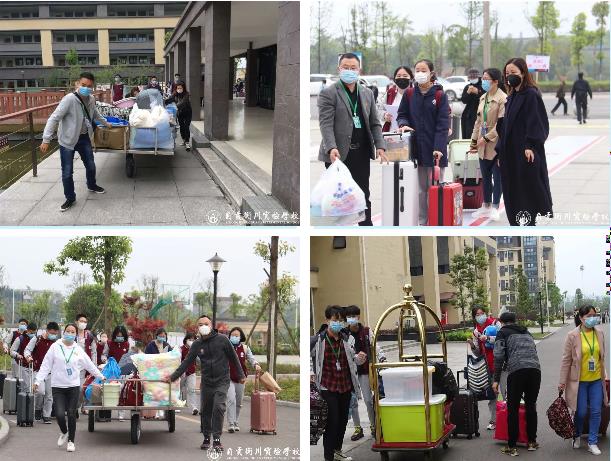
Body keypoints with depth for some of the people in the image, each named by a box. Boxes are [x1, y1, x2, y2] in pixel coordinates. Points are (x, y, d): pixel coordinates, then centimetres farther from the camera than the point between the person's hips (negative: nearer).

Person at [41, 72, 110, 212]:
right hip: (67, 140, -6)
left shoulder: (91, 99, -4)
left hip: (84, 138, 6)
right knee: (67, 172, 1)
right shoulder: (69, 99, -26)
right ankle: (70, 198, 19)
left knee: (90, 165, 19)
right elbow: (54, 118, -26)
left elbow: (95, 114, 20)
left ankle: (91, 186, 47)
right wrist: (46, 140, -30)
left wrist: (106, 123, 35)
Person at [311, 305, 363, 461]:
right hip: (328, 387, -5)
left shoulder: (348, 339, 3)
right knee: (332, 421, -8)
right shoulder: (318, 340, -12)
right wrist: (310, 372, -11)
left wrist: (359, 358, -9)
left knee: (343, 419, 15)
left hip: (346, 385, 5)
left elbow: (353, 360, 13)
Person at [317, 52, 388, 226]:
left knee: (363, 195, 10)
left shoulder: (367, 93, 14)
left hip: (361, 154, 5)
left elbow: (374, 123, 14)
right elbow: (326, 123, -13)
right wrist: (331, 148, -26)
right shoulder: (328, 93, -4)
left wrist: (380, 146, 0)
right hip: (339, 153, -5)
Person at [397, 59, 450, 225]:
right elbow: (402, 115, 14)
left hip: (435, 150, -3)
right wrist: (404, 124, -10)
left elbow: (443, 124, -8)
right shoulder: (409, 95, 6)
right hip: (416, 149, 3)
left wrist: (438, 148, -17)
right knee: (421, 189, 8)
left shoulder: (440, 96, -3)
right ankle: (422, 223, 14)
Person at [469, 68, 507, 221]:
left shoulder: (503, 99, -14)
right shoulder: (483, 98, 11)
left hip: (496, 144, -7)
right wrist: (474, 141, 12)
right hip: (483, 145, 7)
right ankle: (486, 206, 23)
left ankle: (495, 208, 10)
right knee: (485, 177, 13)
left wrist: (487, 138, -17)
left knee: (497, 177, 2)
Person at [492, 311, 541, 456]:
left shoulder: (503, 332, 12)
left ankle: (511, 447, 5)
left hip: (516, 371, -5)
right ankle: (532, 442, 25)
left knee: (512, 409, 3)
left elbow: (499, 356, 1)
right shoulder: (526, 332, 28)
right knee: (531, 406, 18)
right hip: (535, 369, 5)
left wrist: (496, 380, 2)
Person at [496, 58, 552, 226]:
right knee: (512, 192, 7)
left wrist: (530, 146, -23)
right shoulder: (511, 97, 17)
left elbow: (535, 121, -15)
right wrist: (500, 150, 15)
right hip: (510, 152, 8)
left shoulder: (531, 94, -7)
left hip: (526, 152, -8)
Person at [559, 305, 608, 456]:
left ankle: (592, 442, 16)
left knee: (596, 411, 4)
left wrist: (604, 375, 14)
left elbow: (602, 355, 12)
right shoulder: (573, 335, -11)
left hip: (596, 380, 3)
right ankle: (577, 436, 31)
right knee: (581, 412, 3)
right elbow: (566, 359, -7)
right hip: (579, 380, -3)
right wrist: (562, 381, -6)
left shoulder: (600, 333, 1)